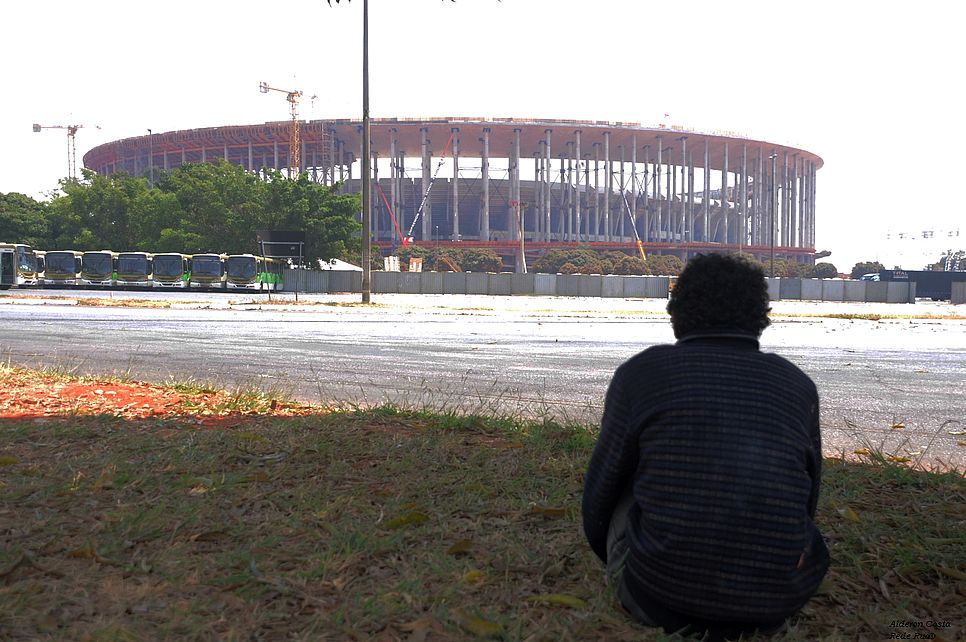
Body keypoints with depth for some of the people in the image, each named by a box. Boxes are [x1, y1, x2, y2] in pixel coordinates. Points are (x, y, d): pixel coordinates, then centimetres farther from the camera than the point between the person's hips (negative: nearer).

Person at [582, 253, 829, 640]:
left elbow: (602, 490, 9)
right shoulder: (798, 385, 6)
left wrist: (611, 560, 30)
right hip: (778, 594, 3)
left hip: (661, 592, -2)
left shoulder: (640, 372, -3)